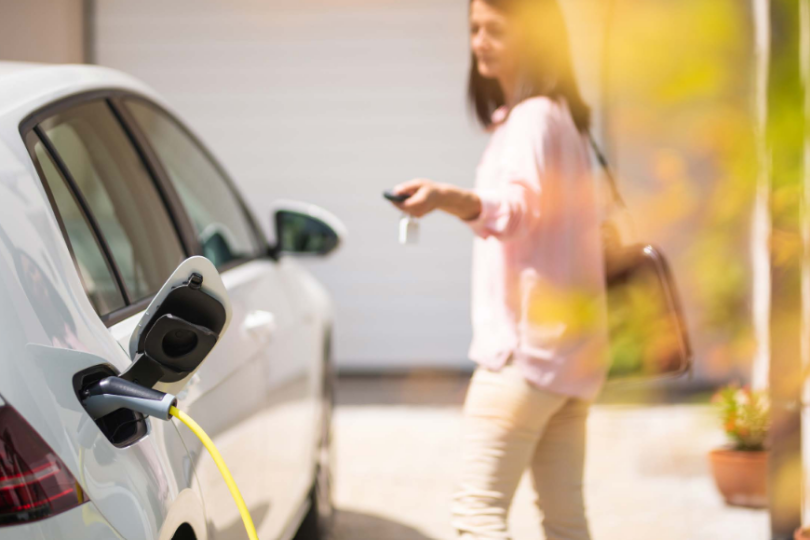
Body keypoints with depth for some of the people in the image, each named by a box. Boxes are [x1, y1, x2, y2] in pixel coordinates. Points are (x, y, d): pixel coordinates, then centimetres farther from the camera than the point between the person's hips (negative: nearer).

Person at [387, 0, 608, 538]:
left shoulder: (532, 117, -12)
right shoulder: (562, 115, 18)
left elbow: (518, 207, -30)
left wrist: (450, 200, -48)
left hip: (526, 344, -10)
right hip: (570, 349, 10)